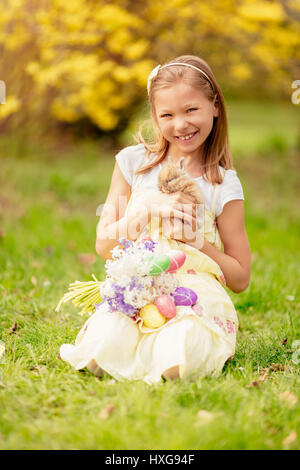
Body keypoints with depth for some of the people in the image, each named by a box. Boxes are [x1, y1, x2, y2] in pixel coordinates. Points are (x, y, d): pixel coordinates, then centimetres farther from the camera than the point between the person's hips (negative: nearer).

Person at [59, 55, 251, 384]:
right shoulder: (133, 162, 7)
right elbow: (104, 245, 5)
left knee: (181, 357, -35)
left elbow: (240, 279, 5)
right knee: (104, 347, -32)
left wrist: (196, 241, -11)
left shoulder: (225, 185, 2)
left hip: (196, 294, -1)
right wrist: (151, 210, -11)